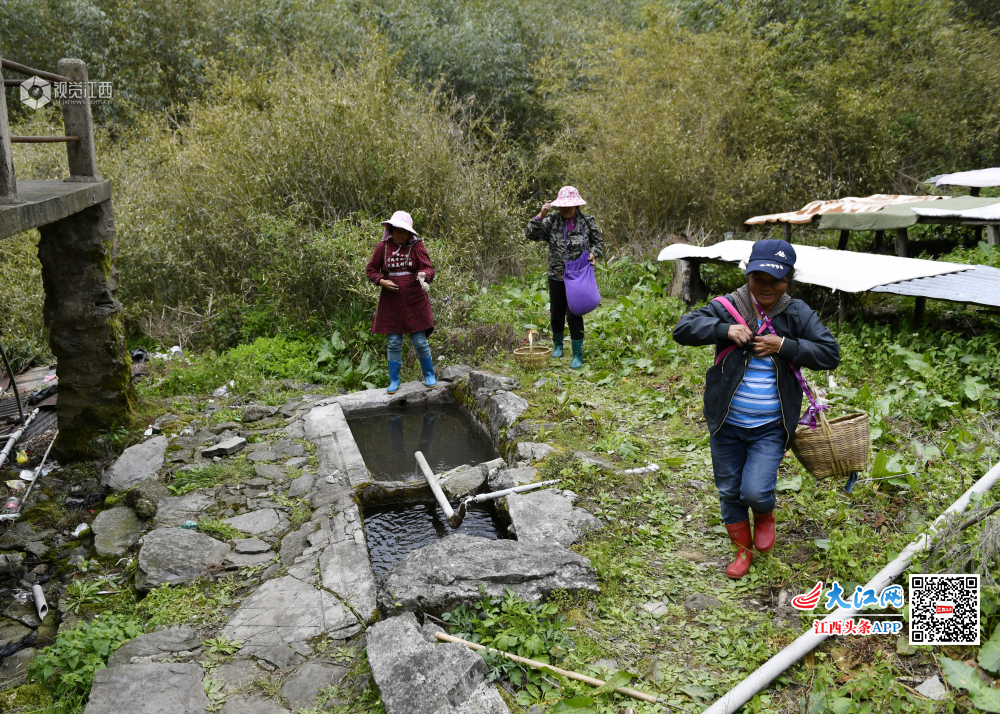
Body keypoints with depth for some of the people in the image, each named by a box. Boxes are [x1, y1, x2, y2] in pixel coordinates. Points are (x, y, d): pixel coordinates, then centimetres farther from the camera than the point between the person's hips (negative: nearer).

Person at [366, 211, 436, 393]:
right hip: (391, 302, 1)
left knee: (420, 341, 2)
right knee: (394, 343, 7)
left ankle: (429, 375, 23)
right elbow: (370, 270, 7)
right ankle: (394, 381, 20)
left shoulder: (416, 245, -3)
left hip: (414, 302, -1)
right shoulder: (383, 246, 0)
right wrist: (382, 281, -11)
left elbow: (428, 268, -10)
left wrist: (424, 276, -34)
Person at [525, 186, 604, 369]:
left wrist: (594, 253, -9)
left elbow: (599, 242, 11)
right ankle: (558, 345, 38)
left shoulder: (587, 222, -1)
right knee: (557, 313, 13)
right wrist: (540, 215, -17)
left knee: (574, 314, -7)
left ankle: (578, 355, 6)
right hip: (556, 277, 2)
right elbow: (530, 234, -7)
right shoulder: (552, 221, -1)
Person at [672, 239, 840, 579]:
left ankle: (765, 516, 27)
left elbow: (830, 354, -7)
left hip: (771, 427, -1)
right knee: (729, 491, 14)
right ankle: (743, 549, 38)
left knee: (755, 492, -11)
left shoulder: (798, 314, -4)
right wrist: (724, 329, -25)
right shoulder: (727, 307, -7)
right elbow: (682, 329, -11)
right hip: (726, 423, 1)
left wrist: (784, 346, -19)